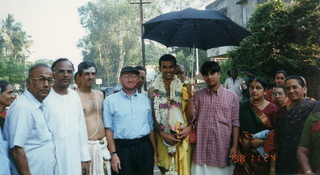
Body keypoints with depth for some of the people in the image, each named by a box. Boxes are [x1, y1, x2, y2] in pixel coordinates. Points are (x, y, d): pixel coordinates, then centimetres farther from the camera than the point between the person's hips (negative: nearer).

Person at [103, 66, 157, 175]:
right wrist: (113, 154, -8)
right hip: (122, 149, -3)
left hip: (145, 148, 3)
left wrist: (154, 151, 11)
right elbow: (109, 129, -2)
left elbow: (151, 127, 12)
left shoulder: (145, 100, 10)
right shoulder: (110, 100, 0)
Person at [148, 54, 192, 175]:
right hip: (163, 138, 0)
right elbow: (152, 116, 0)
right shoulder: (153, 90, 2)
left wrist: (189, 128, -14)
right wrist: (162, 133, -12)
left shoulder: (183, 88, 4)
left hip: (183, 137, 0)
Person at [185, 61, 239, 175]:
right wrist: (190, 98, -13)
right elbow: (190, 117, -3)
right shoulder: (198, 95, 5)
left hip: (223, 148, -1)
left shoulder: (232, 96, 1)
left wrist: (235, 146, -4)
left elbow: (235, 123, 1)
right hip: (201, 148, 1)